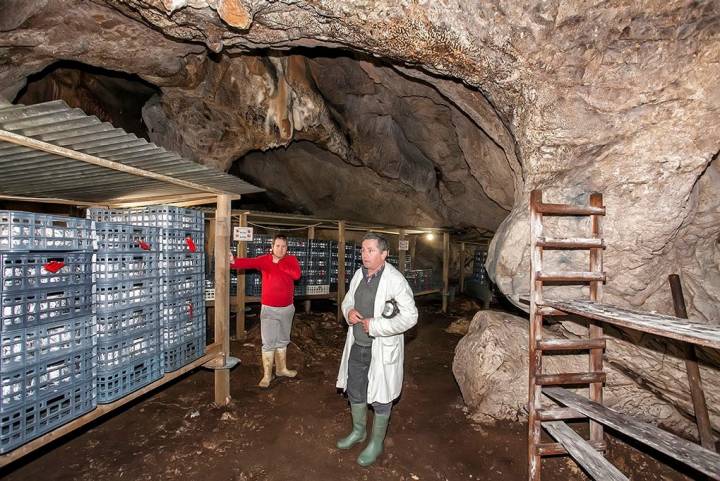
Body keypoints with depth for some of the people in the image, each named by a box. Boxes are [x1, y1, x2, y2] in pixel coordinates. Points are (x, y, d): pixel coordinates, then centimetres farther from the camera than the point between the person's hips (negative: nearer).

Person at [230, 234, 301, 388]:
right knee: (268, 343, 1)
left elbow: (297, 275, -20)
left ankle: (281, 368, 35)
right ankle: (267, 375, 15)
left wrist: (279, 264, -17)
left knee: (283, 340, 18)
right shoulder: (264, 259, -8)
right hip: (269, 308, -3)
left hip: (287, 308, 3)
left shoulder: (292, 260, -2)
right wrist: (233, 261, -48)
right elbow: (249, 262, -28)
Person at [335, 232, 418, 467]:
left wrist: (376, 326, -23)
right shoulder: (359, 274, 1)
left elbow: (410, 316, -20)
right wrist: (348, 311, -9)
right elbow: (348, 299, 15)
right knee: (355, 391, 23)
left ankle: (376, 443, 37)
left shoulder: (395, 280, -21)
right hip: (357, 346, 7)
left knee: (380, 398, 13)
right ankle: (358, 431, 49)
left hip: (382, 349, -7)